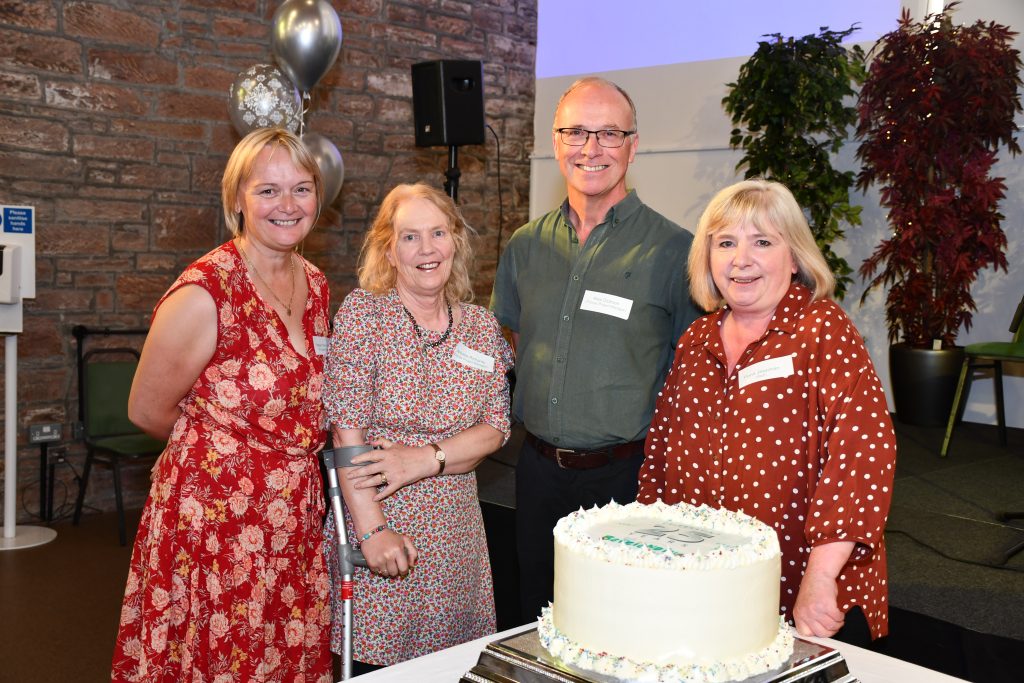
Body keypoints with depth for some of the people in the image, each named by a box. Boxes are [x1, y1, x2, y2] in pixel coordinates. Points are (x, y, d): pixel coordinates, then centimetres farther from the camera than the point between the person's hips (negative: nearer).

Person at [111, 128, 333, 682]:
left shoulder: (314, 284, 5)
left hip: (293, 521, 6)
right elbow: (148, 411, -7)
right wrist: (216, 447, 5)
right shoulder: (204, 293, -17)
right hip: (216, 519, -6)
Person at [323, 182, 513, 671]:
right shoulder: (362, 311, -7)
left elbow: (495, 425, 2)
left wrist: (427, 458, -15)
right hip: (374, 520, -4)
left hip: (455, 531, 4)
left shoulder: (482, 326, 6)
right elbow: (347, 430, -13)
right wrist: (372, 529, -18)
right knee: (373, 661, 3)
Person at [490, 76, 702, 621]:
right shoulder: (526, 246, 6)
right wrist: (542, 410, 8)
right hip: (538, 469, 5)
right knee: (535, 622, 18)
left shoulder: (672, 249, -8)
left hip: (626, 473, -4)